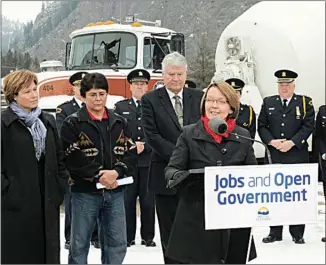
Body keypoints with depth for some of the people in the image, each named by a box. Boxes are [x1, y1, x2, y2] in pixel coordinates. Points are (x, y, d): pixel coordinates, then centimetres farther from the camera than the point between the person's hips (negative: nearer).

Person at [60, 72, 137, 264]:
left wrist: (116, 172, -14)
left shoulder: (120, 123, 10)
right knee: (79, 245, 5)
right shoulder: (72, 124, -3)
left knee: (117, 244, 9)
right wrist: (98, 175, -17)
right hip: (85, 192, -4)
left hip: (115, 192, 4)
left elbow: (130, 152, 3)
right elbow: (72, 159, -12)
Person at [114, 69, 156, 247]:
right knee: (127, 200, 1)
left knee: (148, 201, 2)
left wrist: (144, 146, -11)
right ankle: (128, 237, 9)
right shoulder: (120, 107, 12)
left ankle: (148, 237, 10)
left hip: (148, 161, 0)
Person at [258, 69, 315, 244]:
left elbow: (308, 126, -4)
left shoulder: (305, 102, 5)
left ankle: (297, 233, 11)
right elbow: (261, 126, 7)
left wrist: (292, 142, -14)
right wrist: (271, 141, -10)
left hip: (297, 156, -2)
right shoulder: (268, 103, 11)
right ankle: (275, 232, 13)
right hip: (274, 156, 2)